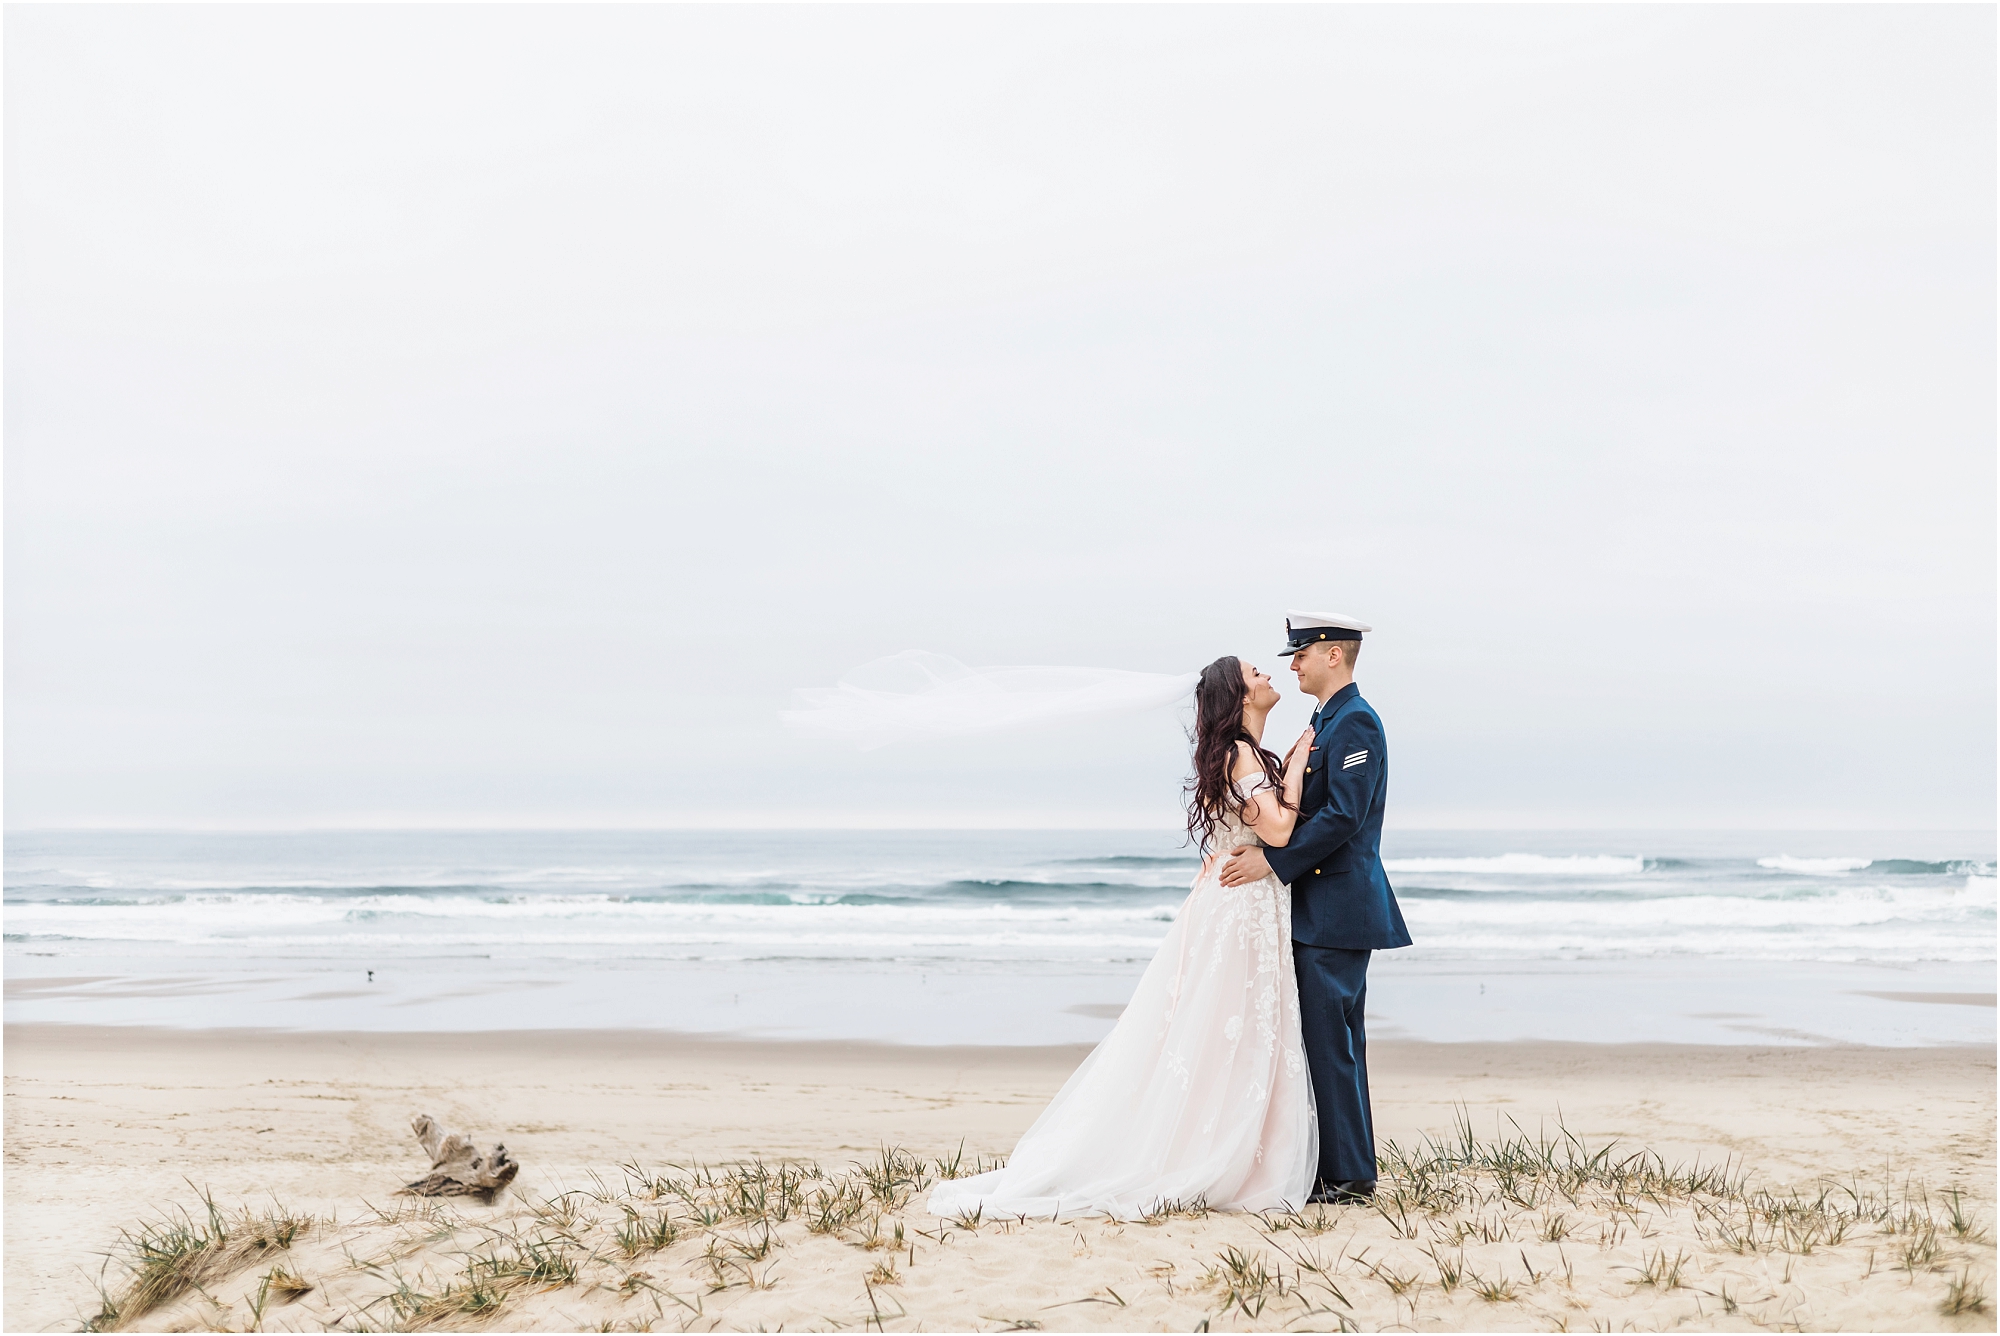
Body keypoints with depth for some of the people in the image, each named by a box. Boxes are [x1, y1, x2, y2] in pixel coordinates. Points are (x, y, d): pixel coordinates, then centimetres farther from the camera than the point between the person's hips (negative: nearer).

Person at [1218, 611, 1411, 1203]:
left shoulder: (1356, 721, -13)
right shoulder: (1325, 722, 19)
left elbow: (1343, 815, -22)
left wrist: (1272, 862, -20)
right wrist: (1258, 851, 10)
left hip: (1338, 905, -10)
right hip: (1319, 909, 10)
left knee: (1330, 1040, -7)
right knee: (1332, 1041, 13)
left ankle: (1346, 1176, -1)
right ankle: (1340, 1169, 19)